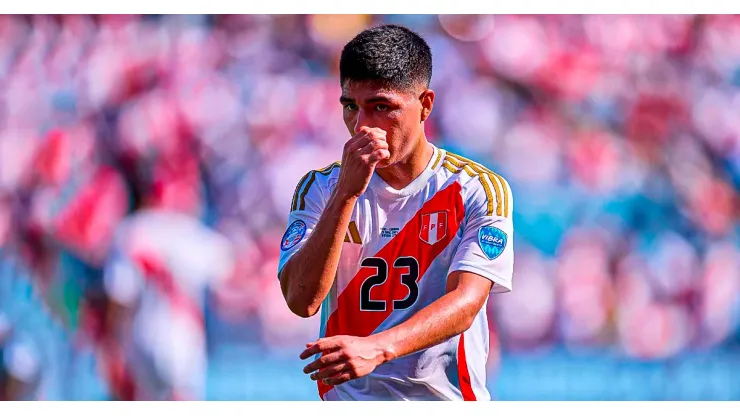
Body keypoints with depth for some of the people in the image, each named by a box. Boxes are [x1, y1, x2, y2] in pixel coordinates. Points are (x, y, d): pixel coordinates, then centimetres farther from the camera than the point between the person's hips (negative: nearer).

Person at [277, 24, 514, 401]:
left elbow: (465, 302, -12)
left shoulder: (479, 190, 2)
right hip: (348, 398, 1)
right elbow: (301, 300, -6)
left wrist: (376, 348, -28)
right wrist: (347, 192, -14)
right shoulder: (320, 188, 8)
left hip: (447, 397, 0)